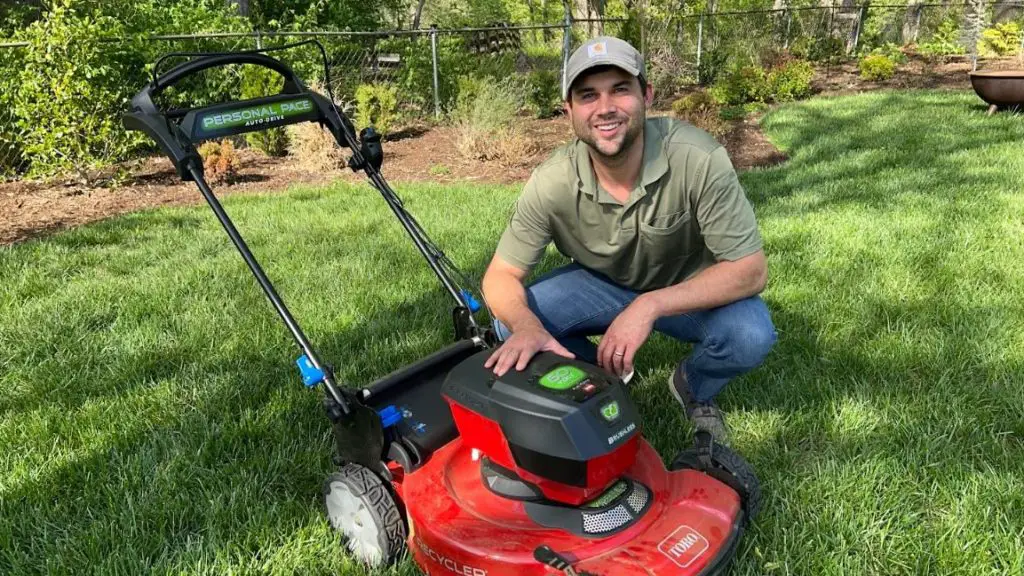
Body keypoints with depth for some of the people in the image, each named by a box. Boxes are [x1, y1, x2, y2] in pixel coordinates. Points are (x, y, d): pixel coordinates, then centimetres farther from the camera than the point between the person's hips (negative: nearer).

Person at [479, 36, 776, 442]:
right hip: (602, 285, 2)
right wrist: (526, 326, -42)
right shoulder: (552, 182, -25)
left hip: (689, 290, -1)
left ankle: (693, 388, 6)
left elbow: (750, 270, -29)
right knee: (509, 324, -22)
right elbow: (501, 276, -18)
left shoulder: (698, 158, -32)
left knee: (750, 335, -31)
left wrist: (650, 306, -41)